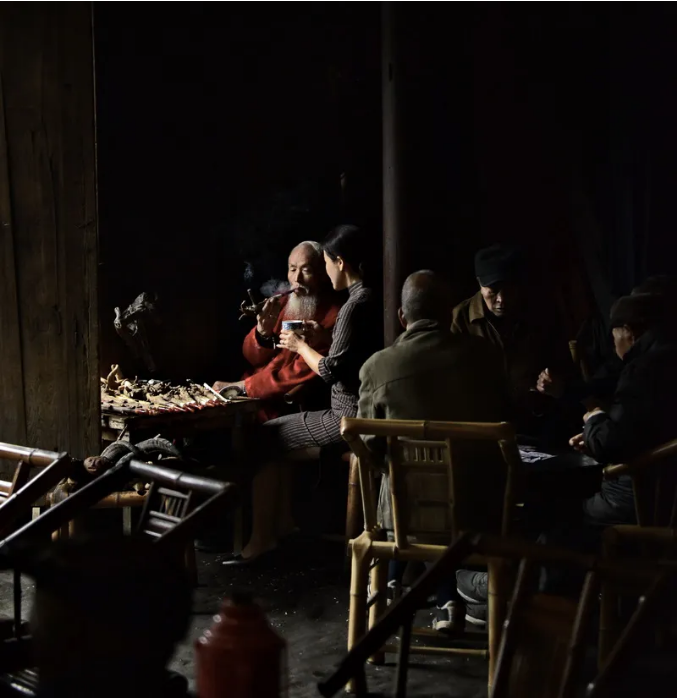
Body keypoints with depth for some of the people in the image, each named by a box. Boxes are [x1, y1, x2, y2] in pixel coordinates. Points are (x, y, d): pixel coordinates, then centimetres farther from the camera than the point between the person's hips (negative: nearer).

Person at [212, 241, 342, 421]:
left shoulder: (333, 316, -11)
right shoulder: (282, 303, 9)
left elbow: (303, 373, -15)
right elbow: (252, 357, 11)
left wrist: (244, 385, -14)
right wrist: (263, 331, -11)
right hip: (253, 396, 6)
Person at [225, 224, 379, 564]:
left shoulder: (355, 305, -20)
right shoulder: (370, 298, 10)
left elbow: (330, 371, -21)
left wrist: (300, 346, -6)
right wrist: (325, 339, 11)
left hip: (348, 416, -10)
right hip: (360, 409, 10)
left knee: (263, 437, 1)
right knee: (276, 431, 22)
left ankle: (261, 538, 6)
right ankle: (282, 523, 21)